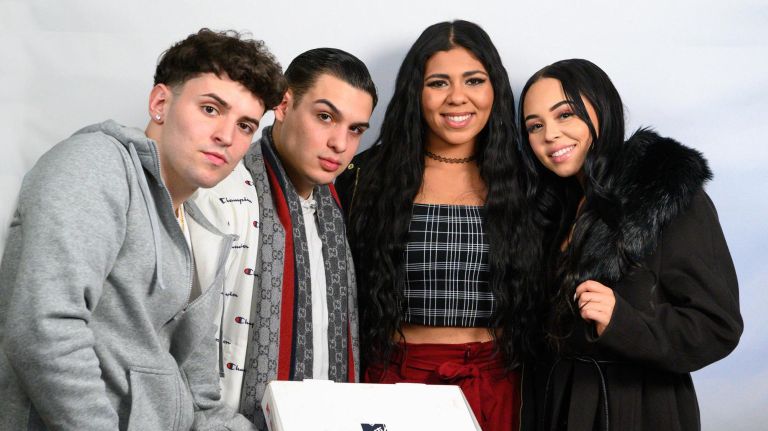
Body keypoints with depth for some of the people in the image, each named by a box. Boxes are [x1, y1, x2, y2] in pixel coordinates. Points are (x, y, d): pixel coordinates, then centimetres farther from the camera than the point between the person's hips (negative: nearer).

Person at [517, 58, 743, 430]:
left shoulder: (671, 195, -13)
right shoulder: (555, 205, 7)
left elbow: (718, 326, -17)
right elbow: (548, 319, 11)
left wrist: (621, 322, -30)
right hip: (555, 401, 6)